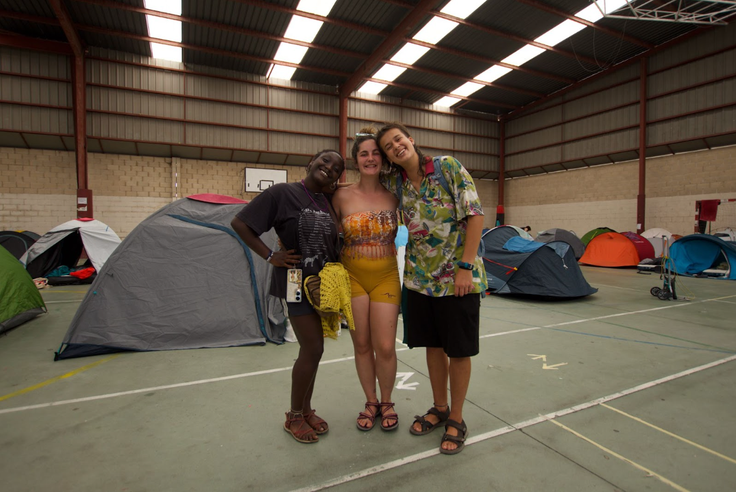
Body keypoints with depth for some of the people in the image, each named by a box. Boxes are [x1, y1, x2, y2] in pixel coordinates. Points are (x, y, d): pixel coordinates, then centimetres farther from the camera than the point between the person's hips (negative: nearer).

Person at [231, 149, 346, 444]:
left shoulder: (329, 203, 7)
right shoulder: (283, 193, -10)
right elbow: (240, 223, -9)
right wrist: (270, 256, -13)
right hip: (297, 283, -6)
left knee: (311, 349, 15)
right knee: (313, 349, -3)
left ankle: (306, 410, 33)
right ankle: (294, 417, 20)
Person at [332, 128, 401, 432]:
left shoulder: (394, 196, -2)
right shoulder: (343, 196, -5)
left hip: (385, 276, 0)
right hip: (353, 275, 0)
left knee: (385, 347, 0)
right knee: (362, 345, 10)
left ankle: (386, 402, 27)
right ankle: (371, 402, 32)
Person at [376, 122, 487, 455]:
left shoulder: (448, 167, -10)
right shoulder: (394, 183, 4)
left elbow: (475, 215, -13)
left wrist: (465, 266, -17)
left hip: (457, 277, -4)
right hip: (420, 277, 5)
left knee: (458, 350, 6)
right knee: (432, 345, 15)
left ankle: (456, 419, 26)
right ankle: (439, 408, 36)